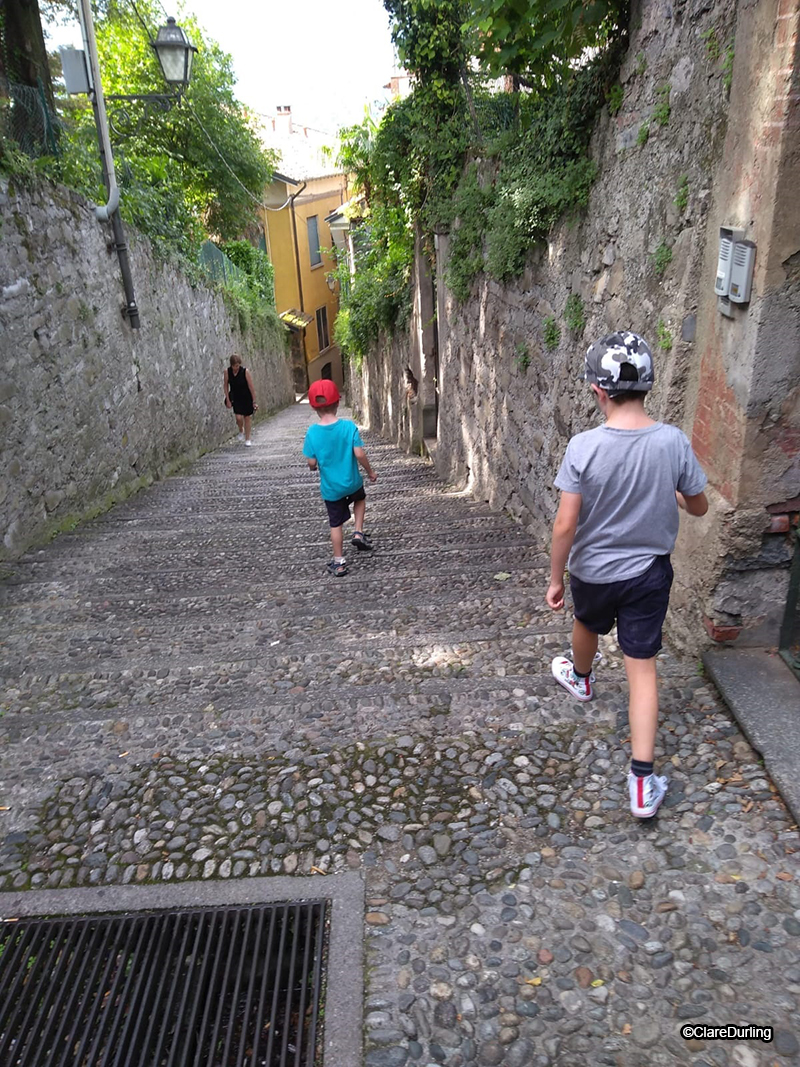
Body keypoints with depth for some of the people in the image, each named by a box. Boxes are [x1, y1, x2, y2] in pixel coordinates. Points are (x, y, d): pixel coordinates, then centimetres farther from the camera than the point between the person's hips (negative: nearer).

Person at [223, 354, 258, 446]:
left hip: (247, 397, -1)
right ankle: (241, 431, 21)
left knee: (247, 418, 6)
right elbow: (225, 385, -1)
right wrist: (228, 400, -2)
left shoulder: (245, 372, -20)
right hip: (236, 397, 1)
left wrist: (254, 401, -15)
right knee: (238, 417, -13)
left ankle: (247, 439, 21)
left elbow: (251, 387, -16)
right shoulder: (227, 372, -13)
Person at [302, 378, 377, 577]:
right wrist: (371, 472, -1)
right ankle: (358, 533, 20)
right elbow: (359, 454, -17)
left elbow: (312, 462, -10)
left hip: (330, 488, 0)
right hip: (352, 482, 0)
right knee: (360, 499, 34)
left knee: (336, 524, 14)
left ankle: (339, 563, 20)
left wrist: (314, 467, 14)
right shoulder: (349, 426, -16)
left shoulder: (312, 432, -14)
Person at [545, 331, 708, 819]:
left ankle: (581, 678, 63)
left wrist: (555, 578, -5)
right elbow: (699, 507, 0)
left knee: (588, 625, 30)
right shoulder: (674, 441, -14)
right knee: (643, 668, 7)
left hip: (592, 572, 0)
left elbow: (565, 525, -18)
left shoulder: (585, 446, -21)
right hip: (650, 573, 1)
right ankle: (643, 781, 7)